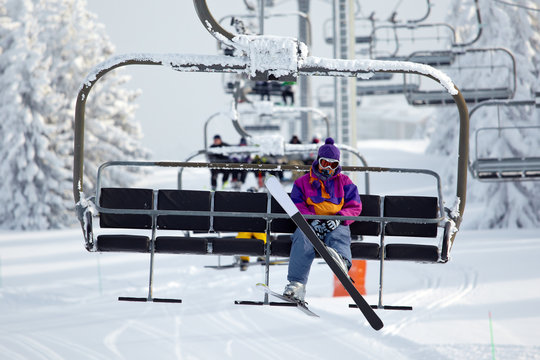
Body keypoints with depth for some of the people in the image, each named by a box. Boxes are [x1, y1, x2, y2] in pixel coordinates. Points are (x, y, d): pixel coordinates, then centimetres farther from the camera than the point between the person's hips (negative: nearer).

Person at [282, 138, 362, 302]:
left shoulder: (345, 182, 19)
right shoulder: (303, 182, 19)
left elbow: (354, 207, 10)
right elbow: (297, 205, 9)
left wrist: (338, 218, -11)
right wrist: (311, 220, -11)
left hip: (336, 225, 0)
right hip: (311, 224, 0)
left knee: (337, 237, -38)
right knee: (303, 239, -36)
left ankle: (341, 262, -74)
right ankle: (296, 283, -45)